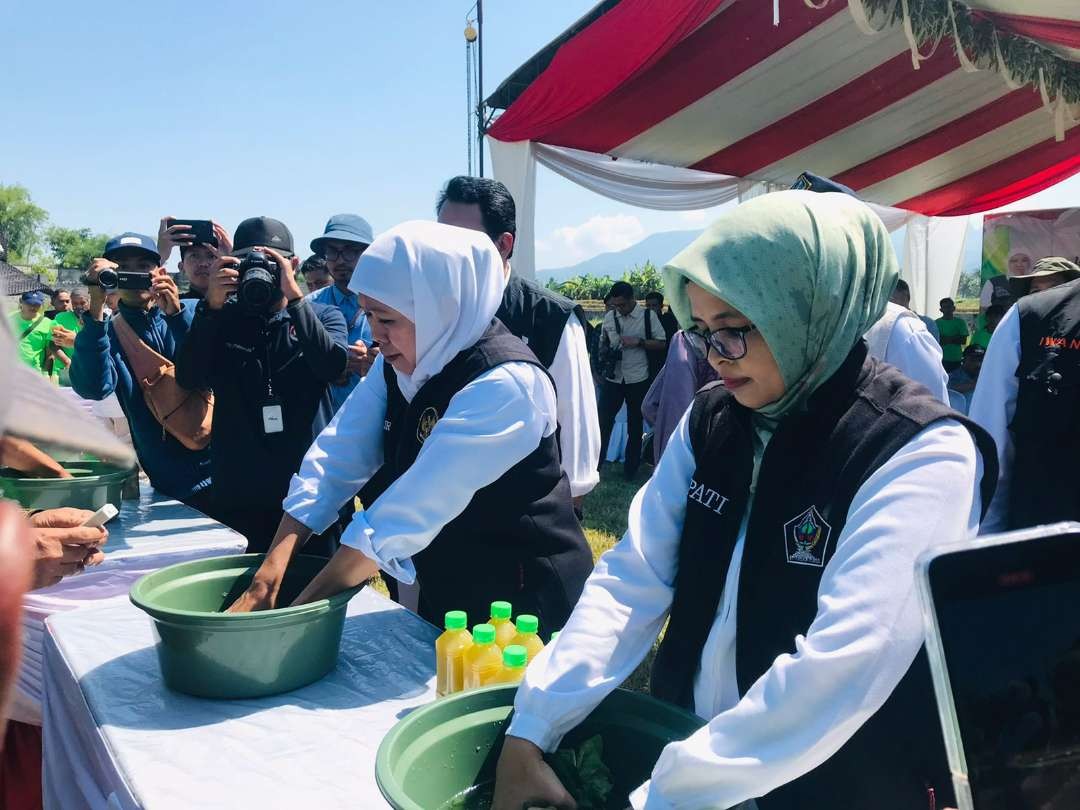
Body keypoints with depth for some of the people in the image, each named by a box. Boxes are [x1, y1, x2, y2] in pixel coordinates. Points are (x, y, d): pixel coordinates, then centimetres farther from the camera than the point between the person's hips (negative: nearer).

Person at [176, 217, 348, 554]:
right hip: (237, 494, 1)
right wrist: (211, 305, -17)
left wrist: (293, 295, -21)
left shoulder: (324, 316, 5)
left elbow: (332, 366, -15)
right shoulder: (222, 319, 7)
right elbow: (188, 378, -8)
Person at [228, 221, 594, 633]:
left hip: (522, 606, -6)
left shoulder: (504, 385, -28)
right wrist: (268, 577, -17)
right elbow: (336, 461, -8)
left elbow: (411, 512, -30)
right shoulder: (398, 363, -4)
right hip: (444, 597, 6)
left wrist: (302, 606, -24)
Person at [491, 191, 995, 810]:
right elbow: (630, 581, -7)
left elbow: (843, 664, -29)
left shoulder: (921, 452, -20)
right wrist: (529, 734, -16)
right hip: (686, 745, 5)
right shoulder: (711, 421, -2)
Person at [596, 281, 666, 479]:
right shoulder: (609, 317, 6)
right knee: (603, 422, -3)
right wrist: (604, 354, -4)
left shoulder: (648, 316, -4)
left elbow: (662, 344, -3)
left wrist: (639, 342, -17)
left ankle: (630, 469, 22)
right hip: (612, 378, 2)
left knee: (635, 425, 10)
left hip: (637, 380, -2)